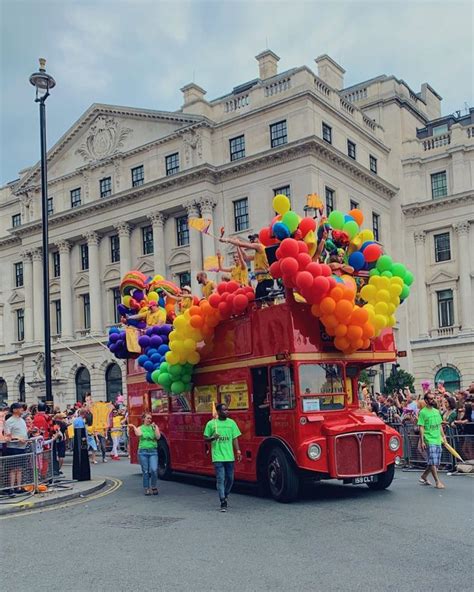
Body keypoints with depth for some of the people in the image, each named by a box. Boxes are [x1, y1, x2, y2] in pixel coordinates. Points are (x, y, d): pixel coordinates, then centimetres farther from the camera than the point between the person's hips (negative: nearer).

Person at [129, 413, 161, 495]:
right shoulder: (140, 428, 7)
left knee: (154, 470, -14)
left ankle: (154, 487, 6)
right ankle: (147, 489, 15)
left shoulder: (154, 427, 8)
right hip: (143, 451, 0)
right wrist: (133, 426, -9)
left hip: (153, 451, 0)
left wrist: (155, 427, -11)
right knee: (145, 471, 3)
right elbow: (138, 434, -15)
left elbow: (158, 437, -5)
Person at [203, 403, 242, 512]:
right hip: (218, 457, -3)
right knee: (220, 479, -6)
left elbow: (235, 438, 8)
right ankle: (223, 503, -2)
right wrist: (213, 438, -17)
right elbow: (206, 439, 4)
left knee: (230, 478, 11)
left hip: (229, 456, 3)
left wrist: (238, 451, -2)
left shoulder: (231, 423, 6)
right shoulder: (211, 423, -2)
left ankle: (225, 495, 37)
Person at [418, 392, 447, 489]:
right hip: (429, 441, -7)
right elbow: (421, 427, -10)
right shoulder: (423, 412, -7)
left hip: (438, 440, 7)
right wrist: (422, 441, -15)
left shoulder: (437, 411, 14)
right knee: (433, 462, -9)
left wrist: (443, 436, 12)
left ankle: (423, 477, 26)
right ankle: (437, 482, -3)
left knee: (436, 463, 11)